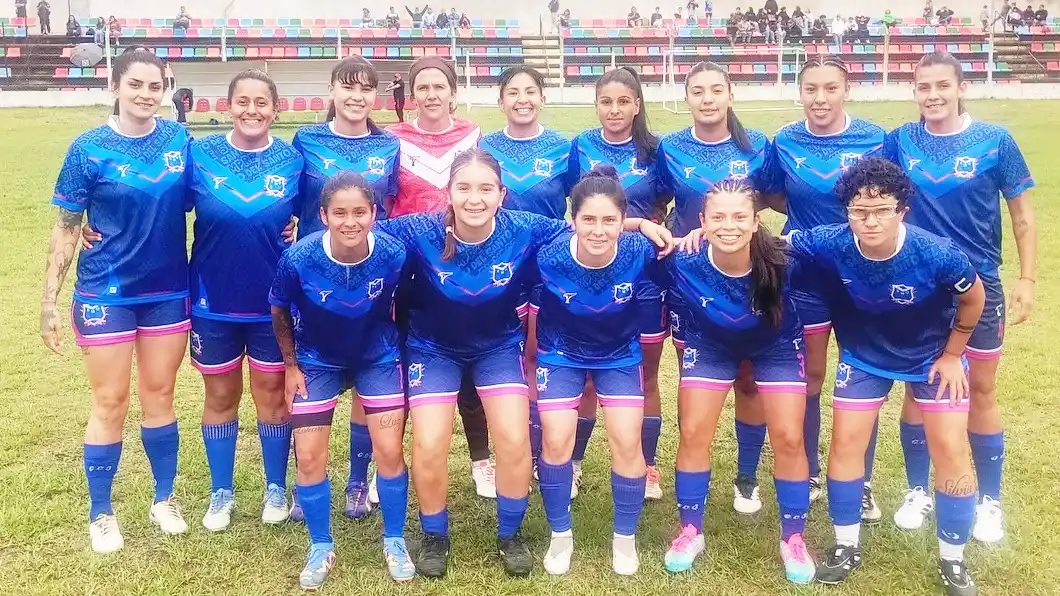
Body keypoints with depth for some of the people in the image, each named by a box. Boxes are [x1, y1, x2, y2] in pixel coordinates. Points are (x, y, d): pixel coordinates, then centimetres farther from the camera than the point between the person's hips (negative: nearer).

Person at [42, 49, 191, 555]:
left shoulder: (179, 140, -1)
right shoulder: (90, 149, -9)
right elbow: (65, 228, -4)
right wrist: (50, 299, -7)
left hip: (168, 291, 3)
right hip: (106, 295, -2)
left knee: (159, 395, 13)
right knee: (110, 403, 5)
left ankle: (164, 499, 29)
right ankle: (101, 514, 21)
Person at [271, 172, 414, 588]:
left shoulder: (393, 254, -27)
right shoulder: (299, 258, -27)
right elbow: (279, 312, -6)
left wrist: (396, 345, 4)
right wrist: (291, 365, -2)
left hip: (378, 358, 0)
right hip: (317, 362, 0)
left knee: (389, 452, -2)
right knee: (309, 456, -1)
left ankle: (394, 541, 21)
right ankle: (321, 547, 21)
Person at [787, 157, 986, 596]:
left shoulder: (937, 254, -33)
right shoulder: (830, 244, -30)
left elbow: (973, 298, -12)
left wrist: (952, 354, -4)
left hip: (932, 354, -1)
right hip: (864, 354, 1)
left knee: (951, 450, -1)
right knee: (846, 442, 0)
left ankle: (953, 560, 18)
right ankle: (848, 546, 20)